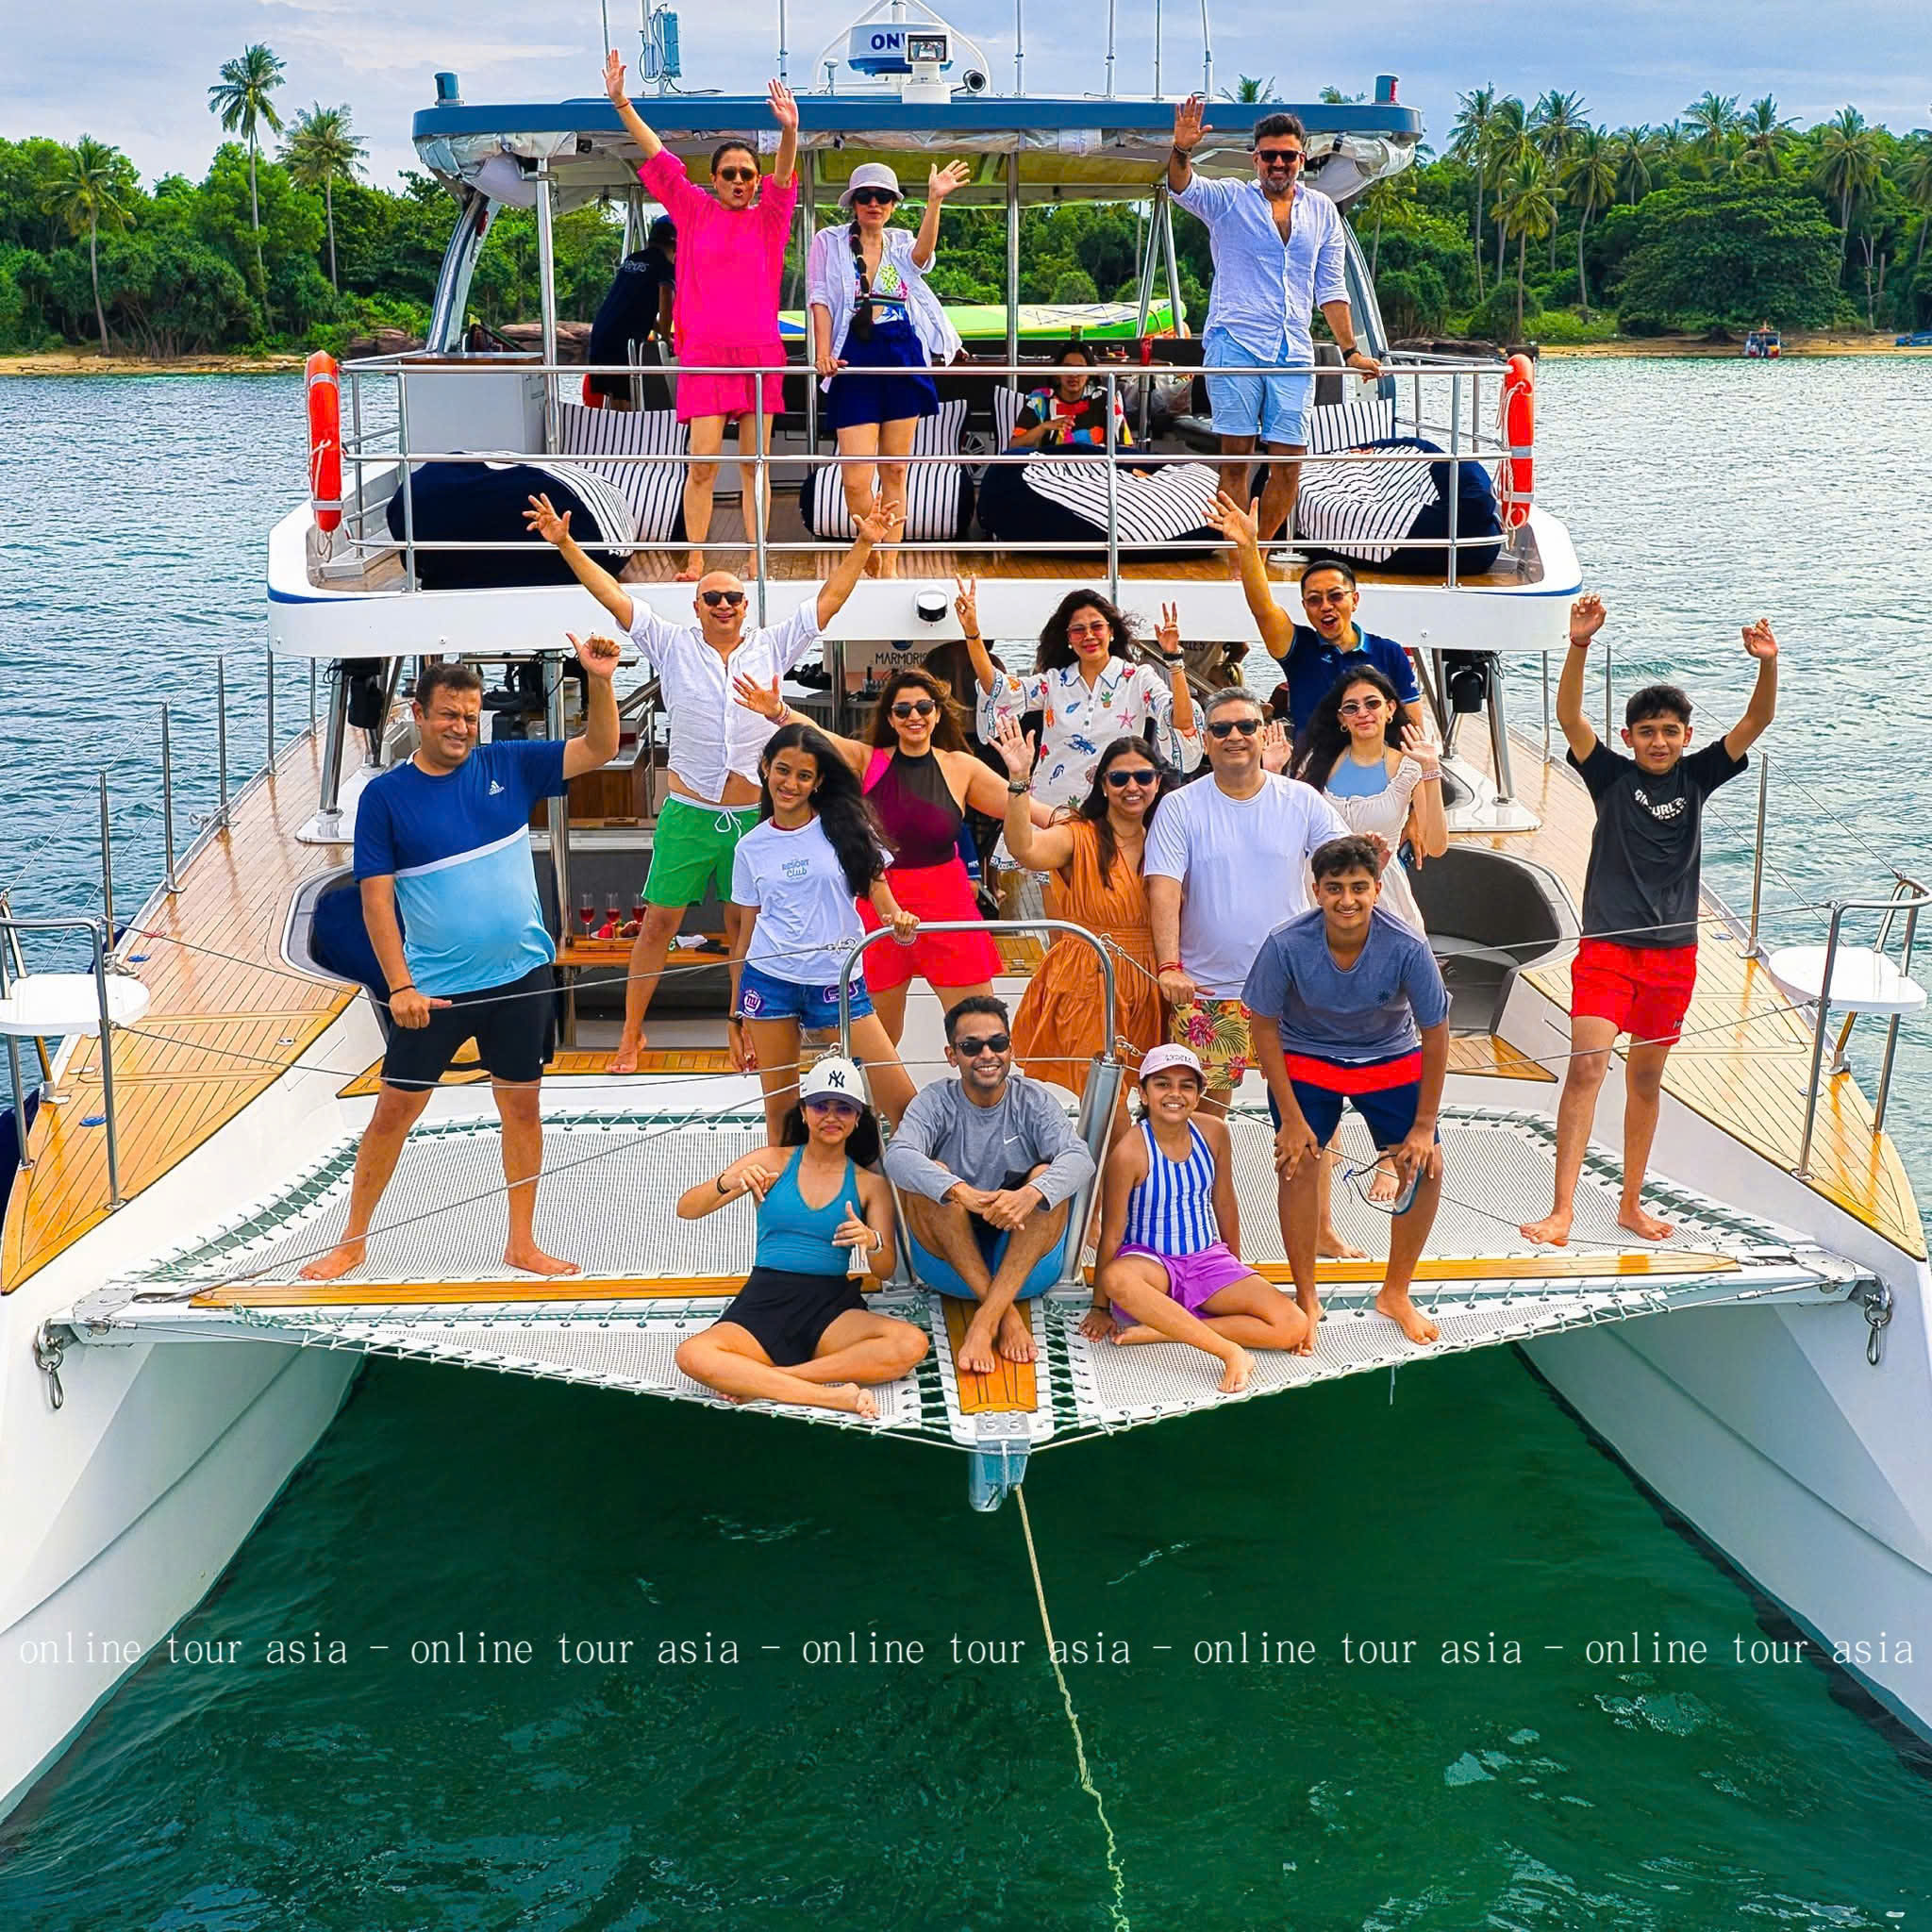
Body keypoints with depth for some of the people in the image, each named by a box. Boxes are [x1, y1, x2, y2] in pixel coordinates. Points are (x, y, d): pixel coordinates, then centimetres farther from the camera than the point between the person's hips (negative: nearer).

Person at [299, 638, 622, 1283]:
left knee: (521, 1105, 10)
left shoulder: (508, 767, 1)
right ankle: (352, 1241, 20)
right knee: (395, 1107, 5)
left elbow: (598, 749, -1)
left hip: (522, 976, 2)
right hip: (433, 987, -2)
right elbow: (376, 896, -7)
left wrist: (598, 680, -18)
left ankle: (522, 1244, 23)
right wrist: (400, 986, -14)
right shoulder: (385, 795, -6)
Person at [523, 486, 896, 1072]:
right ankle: (631, 1034, 12)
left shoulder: (771, 648, 3)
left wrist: (864, 543, -5)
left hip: (753, 816, 1)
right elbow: (613, 595, -4)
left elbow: (829, 599, 2)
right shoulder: (673, 646, 0)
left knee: (745, 928, 10)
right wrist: (566, 544, -11)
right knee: (658, 923, 2)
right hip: (688, 815, -1)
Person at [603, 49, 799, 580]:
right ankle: (694, 563, 3)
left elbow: (784, 174, -9)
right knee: (702, 461, -5)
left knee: (755, 462, 3)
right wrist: (621, 103, -1)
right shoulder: (695, 211, 10)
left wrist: (789, 132, -28)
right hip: (706, 352, -1)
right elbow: (657, 155, 7)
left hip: (760, 352, 1)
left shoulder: (768, 219, 8)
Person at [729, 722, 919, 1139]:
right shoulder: (751, 847, 8)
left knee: (901, 1101, -9)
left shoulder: (846, 826, 2)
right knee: (779, 1107, 4)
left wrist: (898, 921, -25)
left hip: (837, 981, -1)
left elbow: (877, 889, -1)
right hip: (768, 980, 1)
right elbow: (746, 933, 12)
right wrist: (736, 1016, 12)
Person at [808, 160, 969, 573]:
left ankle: (888, 565, 11)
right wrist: (823, 351, -15)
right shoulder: (830, 242, 7)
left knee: (895, 470, 5)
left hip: (903, 359, 3)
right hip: (855, 361, -3)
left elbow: (922, 254, -12)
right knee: (856, 479, -11)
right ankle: (871, 556, 10)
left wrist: (935, 200, -27)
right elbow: (820, 298, 0)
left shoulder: (901, 243, 12)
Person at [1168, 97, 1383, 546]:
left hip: (1293, 354, 3)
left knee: (1288, 462, -1)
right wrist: (1182, 151, -34)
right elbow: (1183, 188, -13)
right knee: (1236, 458, -6)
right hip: (1234, 345, -3)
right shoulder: (1229, 199, 6)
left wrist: (1350, 351, 13)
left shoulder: (1322, 211, 15)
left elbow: (1331, 288, 18)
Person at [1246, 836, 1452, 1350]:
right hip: (1305, 1057, -1)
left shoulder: (1408, 948, -29)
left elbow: (1434, 1035, -15)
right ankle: (1306, 1298, 3)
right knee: (1297, 1165, -15)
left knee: (1423, 1168, -8)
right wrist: (1291, 1118, -15)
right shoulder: (1286, 945, -29)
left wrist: (1424, 1125, -12)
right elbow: (1265, 1027, -15)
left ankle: (1396, 1294, 13)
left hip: (1391, 1059, 1)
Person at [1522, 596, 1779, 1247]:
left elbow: (1757, 721, -5)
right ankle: (1561, 1211, -12)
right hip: (1607, 947, -3)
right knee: (1586, 1066, -12)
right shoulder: (1612, 775, -2)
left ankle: (1631, 1203, 25)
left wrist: (1767, 663, -23)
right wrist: (1579, 646, -30)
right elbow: (1569, 716, -16)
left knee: (1647, 1077, 13)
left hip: (1674, 951, 3)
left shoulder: (1696, 776, 5)